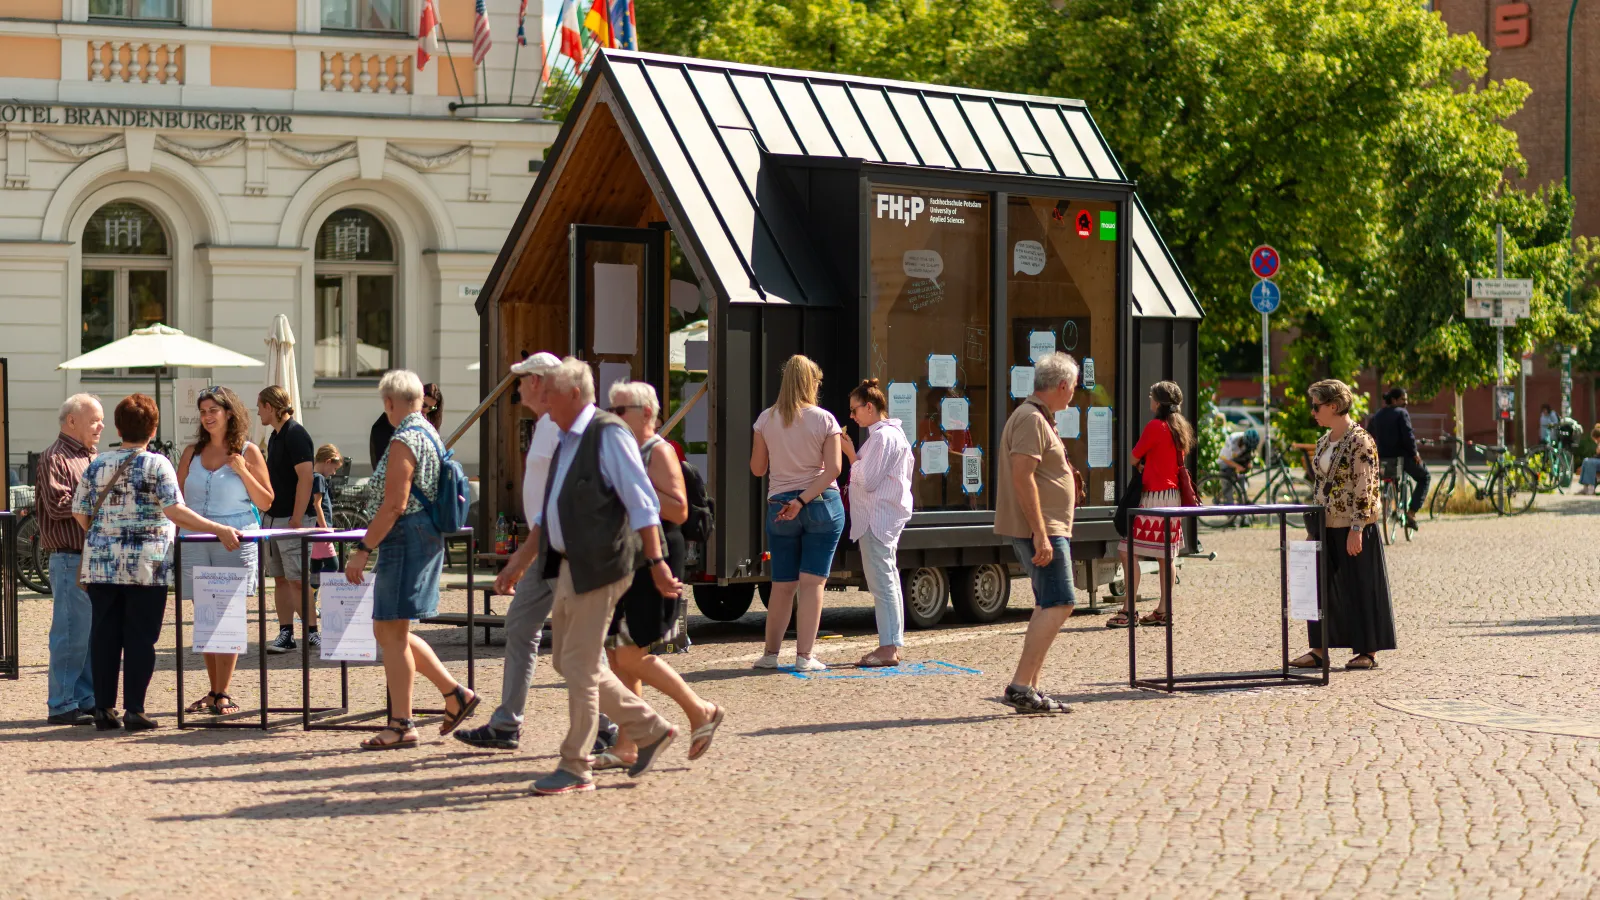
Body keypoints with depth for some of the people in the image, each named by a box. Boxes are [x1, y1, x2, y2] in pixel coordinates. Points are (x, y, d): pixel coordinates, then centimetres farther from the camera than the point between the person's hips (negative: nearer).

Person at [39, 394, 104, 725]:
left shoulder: (90, 459, 21)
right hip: (70, 559, -9)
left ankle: (87, 700, 19)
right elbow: (58, 506, -19)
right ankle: (62, 706, -2)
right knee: (72, 633, -7)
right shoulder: (55, 458, -9)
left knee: (94, 634, 12)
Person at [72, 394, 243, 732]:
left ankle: (104, 708, 9)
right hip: (145, 566, -4)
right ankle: (134, 710, 0)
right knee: (140, 637, 1)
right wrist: (219, 530, -12)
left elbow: (79, 512, 10)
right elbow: (175, 511, -14)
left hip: (101, 564, 4)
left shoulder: (97, 466, 7)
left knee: (104, 635, 8)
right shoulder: (156, 464, -6)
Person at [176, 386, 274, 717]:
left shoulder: (248, 452, 3)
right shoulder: (192, 453, 12)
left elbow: (265, 502, 3)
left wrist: (243, 472, -11)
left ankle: (223, 694, -7)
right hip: (195, 541, 4)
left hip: (235, 543, -4)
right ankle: (214, 692, 13)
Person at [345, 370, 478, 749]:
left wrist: (362, 550, -18)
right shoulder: (430, 435, 15)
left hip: (404, 538, -10)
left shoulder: (404, 441, -15)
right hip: (428, 539, 10)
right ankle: (455, 694, 17)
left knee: (391, 632, -3)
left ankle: (401, 725, 2)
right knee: (391, 630, 16)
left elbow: (394, 505, -21)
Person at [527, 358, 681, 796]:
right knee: (567, 662, 12)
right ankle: (650, 730, 21)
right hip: (569, 567, 10)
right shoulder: (566, 442, 16)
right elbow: (548, 510, 26)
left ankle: (575, 768, 2)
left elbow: (642, 502, -17)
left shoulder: (608, 434, -12)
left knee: (579, 665, -6)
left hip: (599, 567, -10)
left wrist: (656, 561, -21)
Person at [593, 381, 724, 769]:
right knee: (617, 656, 5)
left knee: (630, 655, -10)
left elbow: (679, 512, -19)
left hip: (652, 560, -9)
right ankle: (626, 747, 9)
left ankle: (701, 711, 5)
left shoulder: (659, 452, -9)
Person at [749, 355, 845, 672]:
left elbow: (757, 468, 5)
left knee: (782, 585, 10)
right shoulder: (824, 420, -5)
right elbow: (833, 469, -12)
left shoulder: (766, 419, 0)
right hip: (823, 505, -2)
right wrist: (804, 500, -13)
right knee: (812, 583, -1)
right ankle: (805, 655, -5)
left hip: (779, 506, 2)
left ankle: (771, 653, 13)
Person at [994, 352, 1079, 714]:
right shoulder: (1031, 419, -15)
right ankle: (1020, 686, -17)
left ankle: (1030, 690, 12)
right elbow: (1022, 477, -23)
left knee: (1048, 608, 11)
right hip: (1042, 529, -11)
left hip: (1048, 528, 11)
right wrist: (1040, 534, -26)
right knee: (1058, 606, -14)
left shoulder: (1038, 418, 19)